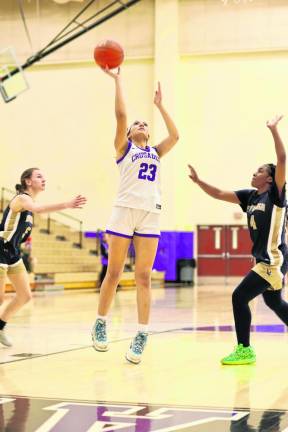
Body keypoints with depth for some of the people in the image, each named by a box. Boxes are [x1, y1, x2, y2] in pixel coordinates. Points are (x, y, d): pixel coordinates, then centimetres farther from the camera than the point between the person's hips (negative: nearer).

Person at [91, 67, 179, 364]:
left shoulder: (155, 153, 23)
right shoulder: (123, 147, 11)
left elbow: (174, 136, 12)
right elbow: (120, 114, 0)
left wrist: (160, 105, 19)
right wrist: (117, 81, 4)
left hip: (150, 216, 3)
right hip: (124, 211, -3)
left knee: (143, 277, -2)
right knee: (114, 273, 1)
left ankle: (141, 336, -4)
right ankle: (100, 324, 15)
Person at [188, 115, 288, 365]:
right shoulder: (250, 196, 9)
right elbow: (219, 194, 11)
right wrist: (198, 181, 1)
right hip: (264, 259, 9)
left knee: (239, 297, -10)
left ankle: (245, 350, -2)